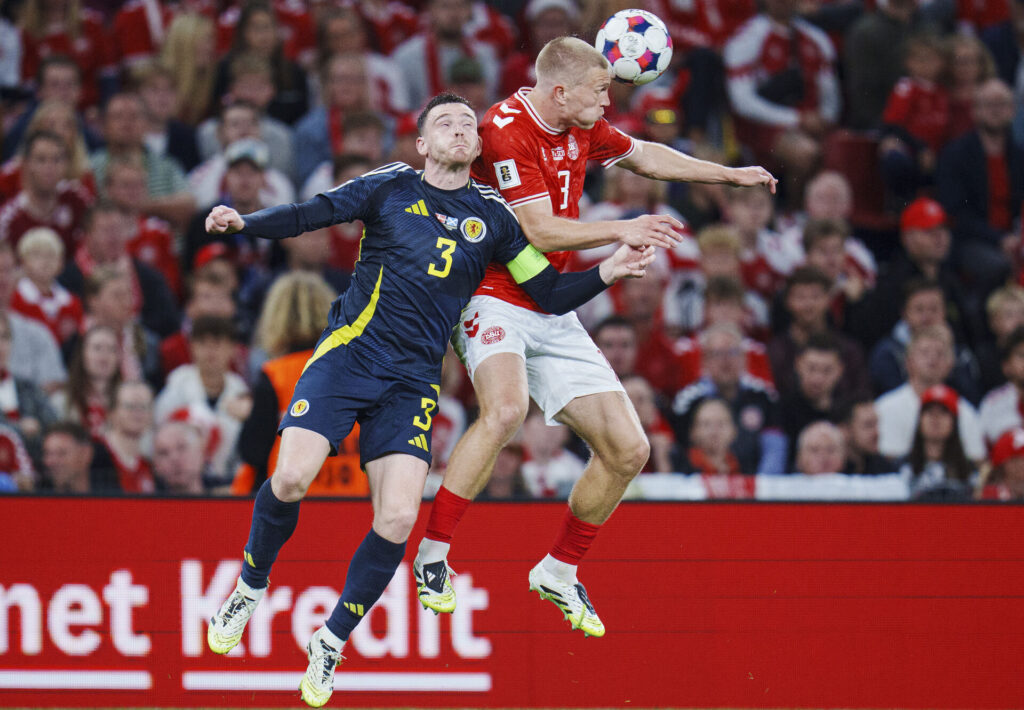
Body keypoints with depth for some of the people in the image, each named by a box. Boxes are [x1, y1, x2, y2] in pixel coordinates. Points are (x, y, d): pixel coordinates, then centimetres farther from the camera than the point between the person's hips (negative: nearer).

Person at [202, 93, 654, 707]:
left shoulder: (492, 217, 12)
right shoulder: (391, 188, 7)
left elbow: (551, 293, 16)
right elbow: (310, 215, 1)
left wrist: (609, 272, 0)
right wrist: (242, 222, -15)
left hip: (414, 380, 2)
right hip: (350, 353, -2)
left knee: (397, 520, -13)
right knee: (291, 478, -21)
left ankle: (332, 640, 8)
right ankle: (251, 588, 9)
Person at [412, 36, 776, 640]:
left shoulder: (581, 128, 8)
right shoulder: (507, 130, -18)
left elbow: (643, 155, 28)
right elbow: (539, 230, -22)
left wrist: (730, 174, 28)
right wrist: (621, 232, -18)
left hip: (552, 313, 8)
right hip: (494, 300, -8)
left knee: (628, 450, 2)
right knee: (506, 409, -37)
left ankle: (560, 571, 22)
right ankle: (432, 556, -25)